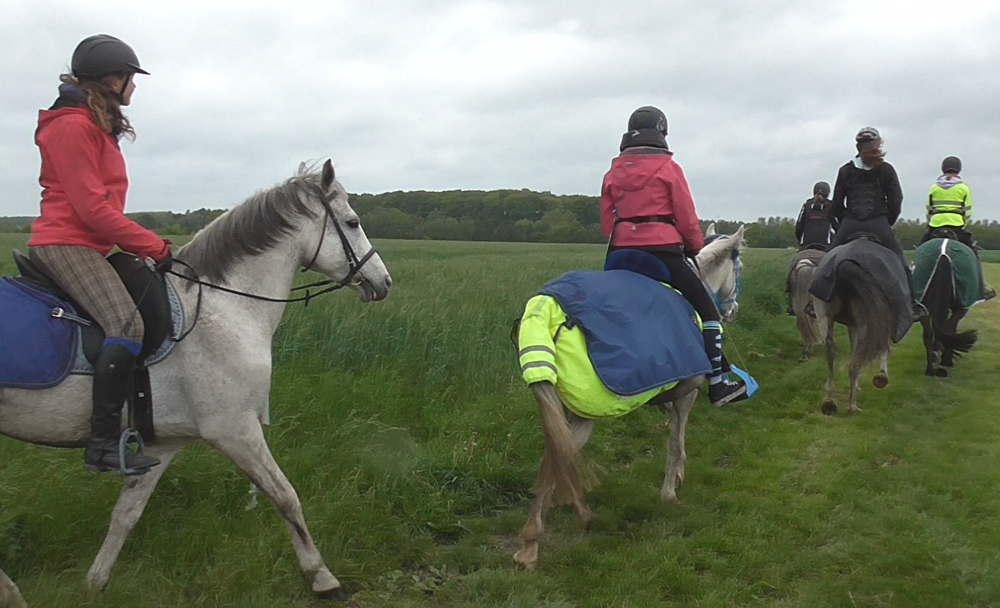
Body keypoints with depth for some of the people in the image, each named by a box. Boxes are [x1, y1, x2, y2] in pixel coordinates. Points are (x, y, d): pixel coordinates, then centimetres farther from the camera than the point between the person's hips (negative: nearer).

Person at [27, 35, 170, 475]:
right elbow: (91, 208, -18)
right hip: (67, 245, -11)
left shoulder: (96, 126, 20)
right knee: (127, 325, -27)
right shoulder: (73, 126, -11)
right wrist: (154, 246, -15)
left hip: (84, 247, 11)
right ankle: (103, 444, -27)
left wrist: (141, 246, 10)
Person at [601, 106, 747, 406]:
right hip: (663, 251, -4)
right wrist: (696, 247, 15)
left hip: (621, 254, 5)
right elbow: (686, 217, -1)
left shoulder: (614, 172, 13)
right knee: (708, 310, 4)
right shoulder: (668, 168, 1)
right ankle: (717, 384, 2)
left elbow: (606, 221, 11)